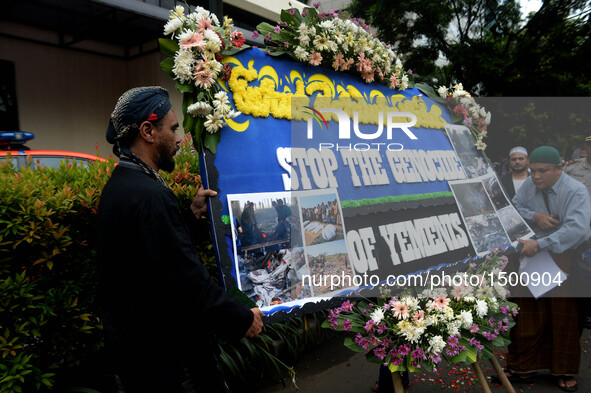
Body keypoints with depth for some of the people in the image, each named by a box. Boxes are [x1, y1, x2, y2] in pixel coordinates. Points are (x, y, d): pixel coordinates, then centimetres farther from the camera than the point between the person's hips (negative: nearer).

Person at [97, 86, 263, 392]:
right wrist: (241, 320, -17)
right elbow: (186, 278, -27)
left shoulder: (119, 186, 6)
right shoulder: (149, 195, -26)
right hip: (162, 355, -10)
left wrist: (190, 214, 7)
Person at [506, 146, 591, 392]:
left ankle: (564, 371, 25)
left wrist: (539, 245, -36)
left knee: (565, 317, 7)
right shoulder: (529, 185, 0)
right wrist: (534, 215, -14)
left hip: (565, 261, -3)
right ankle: (522, 365, 22)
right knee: (529, 315, 8)